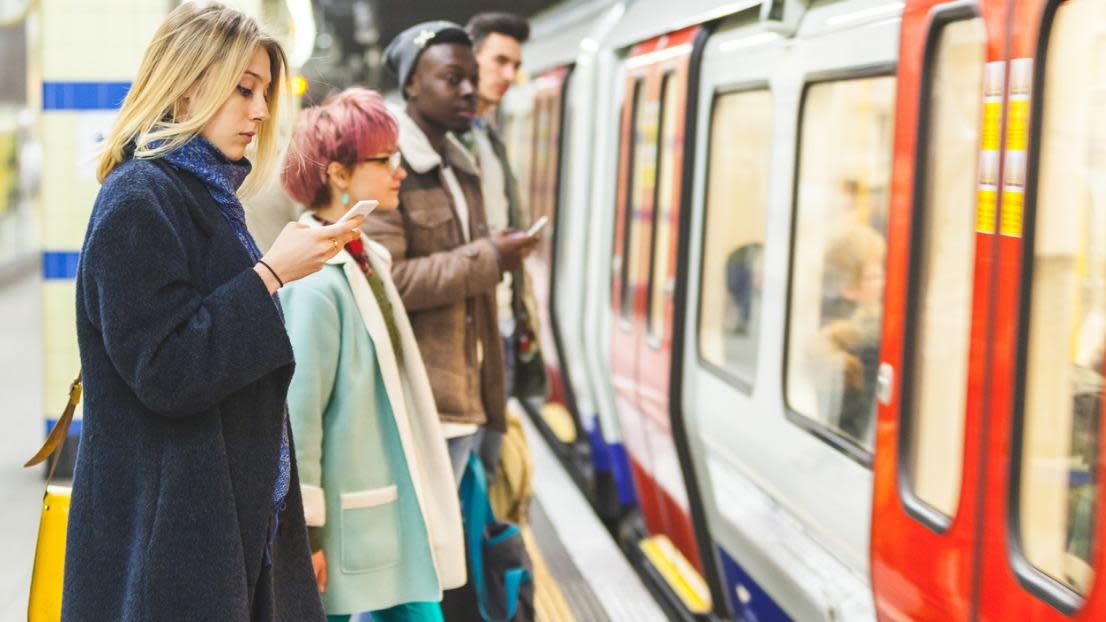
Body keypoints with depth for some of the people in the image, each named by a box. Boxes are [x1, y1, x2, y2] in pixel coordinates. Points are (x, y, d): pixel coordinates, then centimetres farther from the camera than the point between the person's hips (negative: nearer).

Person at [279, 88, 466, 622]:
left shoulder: (366, 260, 9)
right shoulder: (316, 282, -19)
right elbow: (297, 413, -19)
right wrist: (304, 528, -16)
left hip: (392, 510, 9)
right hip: (345, 517, -9)